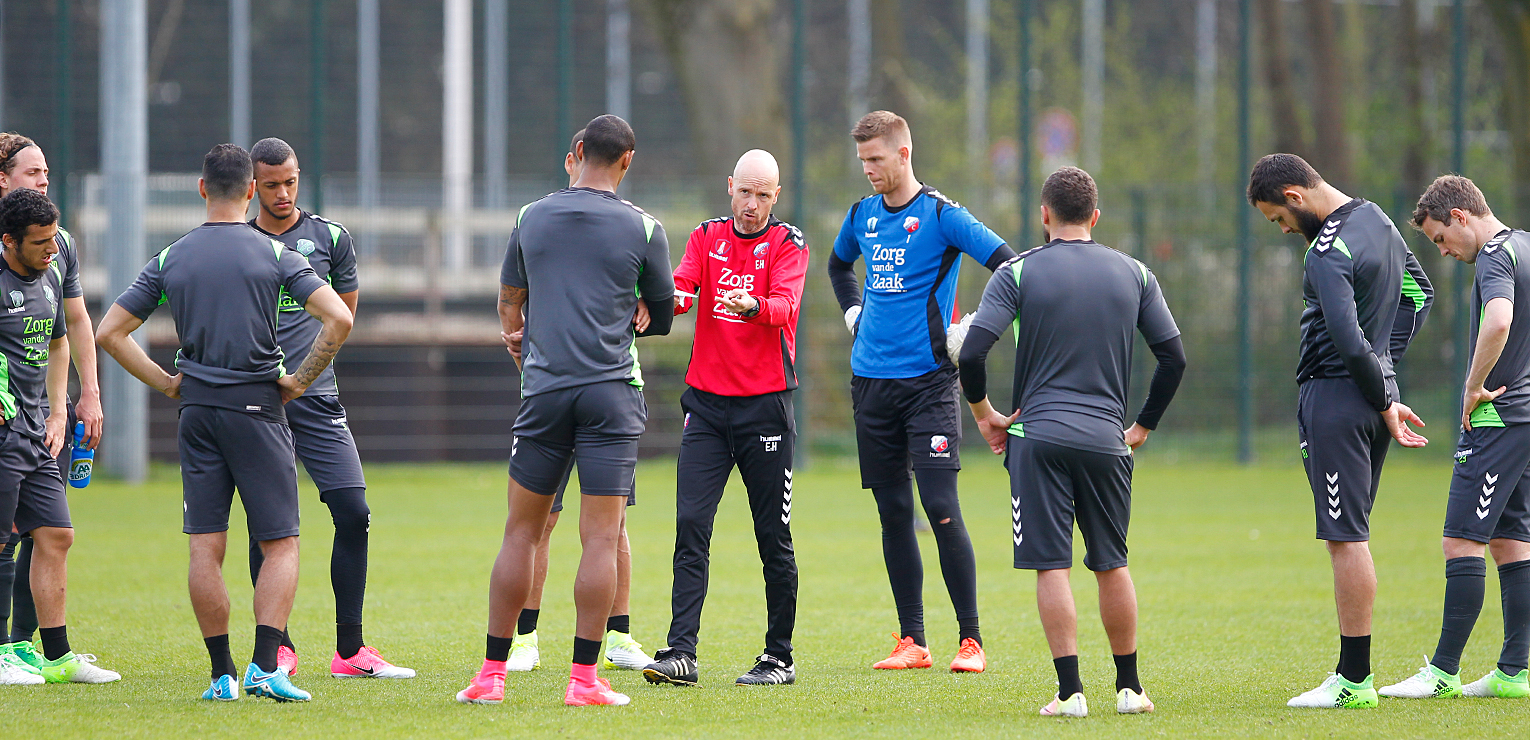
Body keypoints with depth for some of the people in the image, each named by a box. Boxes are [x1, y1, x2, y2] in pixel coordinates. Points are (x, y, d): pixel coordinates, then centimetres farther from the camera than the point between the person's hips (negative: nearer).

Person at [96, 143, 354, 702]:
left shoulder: (169, 259, 6)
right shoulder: (274, 254, -2)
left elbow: (109, 333, 6)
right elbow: (339, 318, -13)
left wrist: (165, 383, 10)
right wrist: (300, 380, -2)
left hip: (197, 408, 3)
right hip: (258, 406, -3)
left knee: (206, 546, 4)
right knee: (281, 544, 1)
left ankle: (222, 674, 2)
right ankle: (265, 666, -14)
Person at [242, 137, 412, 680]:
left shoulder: (330, 238, 9)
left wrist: (303, 366, 11)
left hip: (316, 397, 1)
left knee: (353, 513, -8)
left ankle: (349, 650, -2)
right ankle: (279, 648, 7)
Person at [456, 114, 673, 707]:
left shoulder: (531, 218, 8)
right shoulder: (643, 228, 0)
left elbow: (509, 302, 19)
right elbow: (663, 315, 11)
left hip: (543, 391, 3)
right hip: (612, 388, -2)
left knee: (521, 531, 8)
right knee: (601, 536, -3)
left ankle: (492, 674, 8)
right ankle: (584, 678, -7)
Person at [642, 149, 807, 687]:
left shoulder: (788, 244, -1)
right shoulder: (706, 237, 10)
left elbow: (784, 305, -18)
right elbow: (681, 285, -5)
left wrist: (751, 306, -40)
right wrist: (674, 296, -30)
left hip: (766, 403, -3)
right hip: (706, 399, 3)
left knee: (773, 537, 2)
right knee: (691, 523, -8)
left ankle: (779, 658, 12)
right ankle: (681, 653, -11)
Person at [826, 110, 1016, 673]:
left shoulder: (940, 214, -7)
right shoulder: (862, 216, 11)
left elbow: (1009, 265, -13)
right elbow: (839, 265, 33)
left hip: (926, 378, -6)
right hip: (871, 380, 6)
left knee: (940, 507, -12)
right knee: (893, 513, 6)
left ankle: (970, 641, -7)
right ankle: (911, 641, 11)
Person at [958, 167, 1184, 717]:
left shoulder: (1018, 273, -1)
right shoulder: (1133, 274, 7)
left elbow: (972, 352, -10)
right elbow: (1173, 357, 7)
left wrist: (984, 413, 5)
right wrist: (1143, 425, 17)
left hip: (1038, 434, -3)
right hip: (1106, 438, 3)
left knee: (1052, 567, -2)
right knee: (1111, 564, 14)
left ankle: (1070, 691, -7)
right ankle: (1129, 687, 17)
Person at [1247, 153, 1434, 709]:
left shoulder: (1329, 252, -19)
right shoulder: (1378, 220, 12)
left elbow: (1350, 344, -25)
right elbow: (1420, 293, 25)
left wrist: (1383, 402, -12)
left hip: (1336, 397, -10)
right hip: (1375, 396, 10)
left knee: (1346, 538, -7)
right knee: (1352, 535, 12)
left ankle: (1354, 682, -7)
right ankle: (1354, 672, 14)